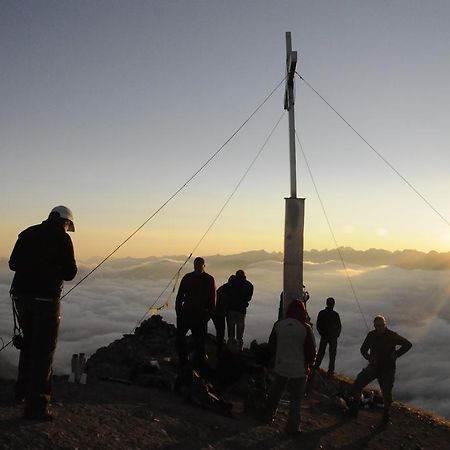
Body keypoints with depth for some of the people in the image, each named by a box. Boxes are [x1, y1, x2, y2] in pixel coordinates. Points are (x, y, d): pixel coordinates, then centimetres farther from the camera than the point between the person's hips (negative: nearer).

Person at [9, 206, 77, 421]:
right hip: (46, 298, -6)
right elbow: (69, 273, -7)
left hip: (21, 294, 6)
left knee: (29, 343, 24)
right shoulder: (62, 238, -7)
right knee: (44, 349, 1)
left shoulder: (27, 233, 9)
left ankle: (22, 390, 37)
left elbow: (13, 264, 14)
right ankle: (36, 405, 1)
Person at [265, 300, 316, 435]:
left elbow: (271, 345, 5)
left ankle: (269, 416, 37)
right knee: (296, 399, 10)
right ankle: (292, 427, 15)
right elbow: (311, 350, -11)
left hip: (280, 366, 4)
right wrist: (308, 365, 7)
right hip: (298, 369, -4)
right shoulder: (305, 328, -17)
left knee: (275, 393, 23)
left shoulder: (278, 324, -6)